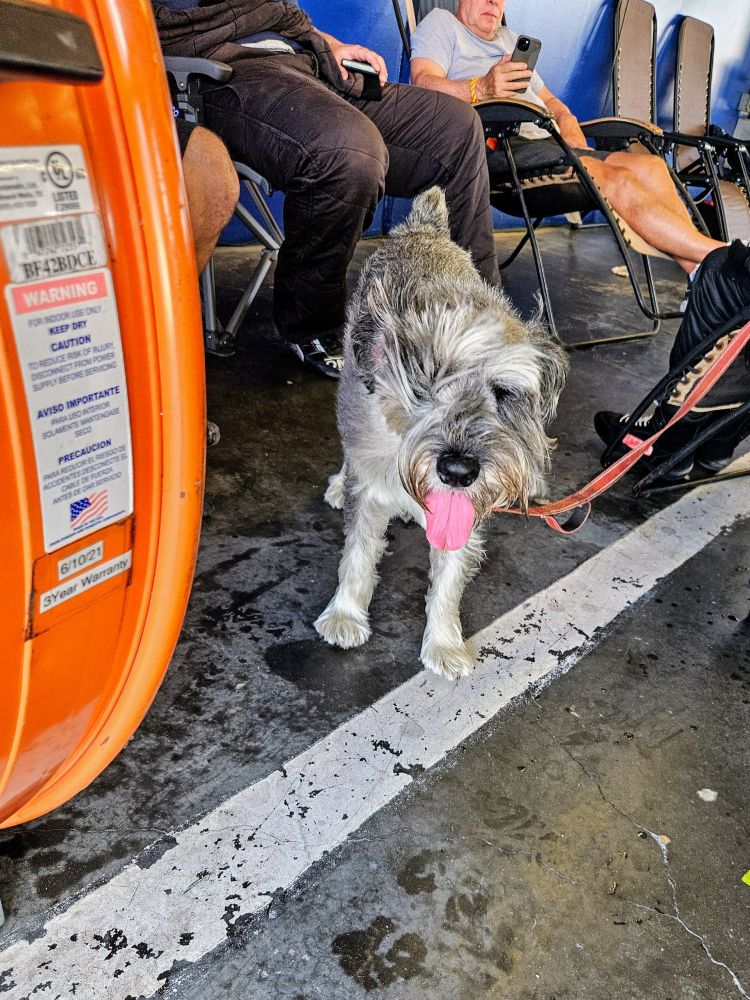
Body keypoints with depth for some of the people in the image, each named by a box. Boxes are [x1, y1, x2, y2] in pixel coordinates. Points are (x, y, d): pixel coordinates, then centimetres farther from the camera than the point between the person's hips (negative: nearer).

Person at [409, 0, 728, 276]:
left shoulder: (510, 38, 36)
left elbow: (546, 98, 35)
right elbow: (424, 83, -7)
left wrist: (566, 120, 11)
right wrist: (480, 89, -25)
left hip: (546, 142, 8)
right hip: (496, 148, -7)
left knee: (649, 165, -15)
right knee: (615, 179, -27)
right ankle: (717, 255, -31)